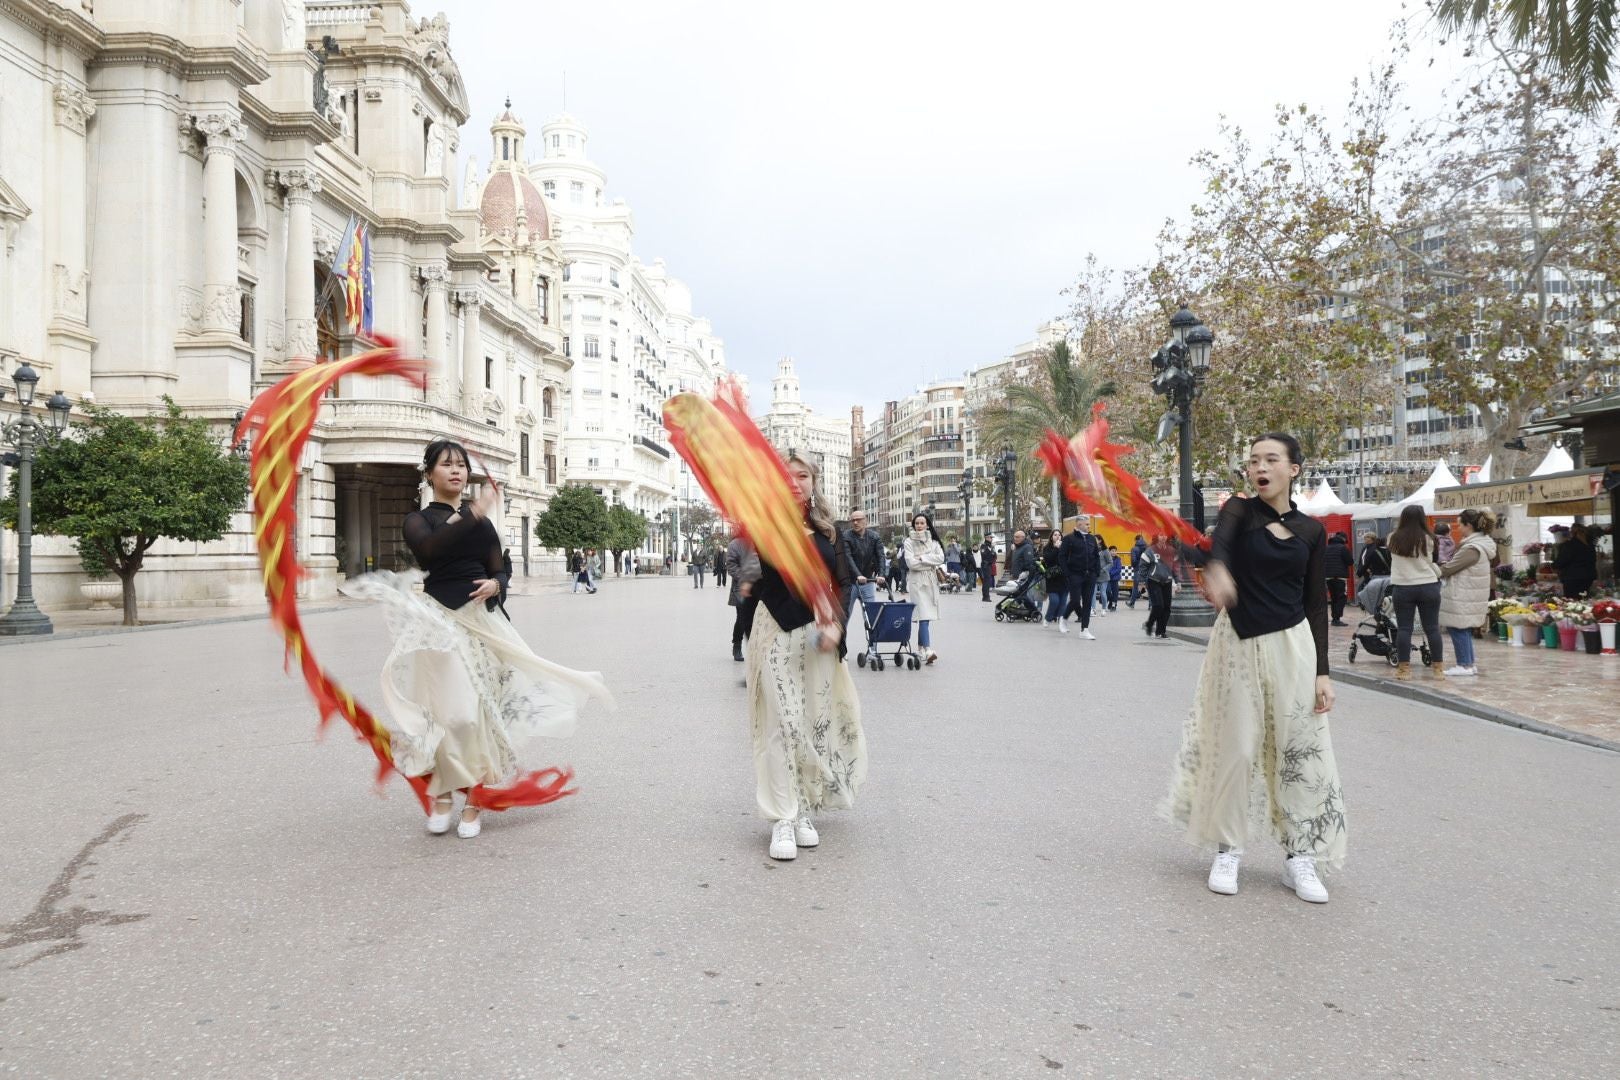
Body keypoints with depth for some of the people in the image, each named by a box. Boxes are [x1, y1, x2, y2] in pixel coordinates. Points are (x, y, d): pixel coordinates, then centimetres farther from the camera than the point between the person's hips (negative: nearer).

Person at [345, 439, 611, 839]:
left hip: (479, 621, 3)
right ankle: (440, 797, 9)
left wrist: (495, 585, -11)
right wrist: (472, 514, -26)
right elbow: (428, 552, -18)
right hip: (438, 621, -3)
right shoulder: (419, 519, 5)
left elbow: (499, 572, 13)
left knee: (478, 710, 2)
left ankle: (473, 802, 12)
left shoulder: (483, 521, 16)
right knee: (448, 710, -9)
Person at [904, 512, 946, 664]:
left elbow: (941, 558, -3)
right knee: (923, 616, -14)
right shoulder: (909, 541, 1)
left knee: (925, 616, 8)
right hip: (917, 582, -4)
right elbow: (911, 563, -10)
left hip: (931, 582, 4)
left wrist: (922, 558, -11)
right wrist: (931, 563, -6)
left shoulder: (933, 541, 11)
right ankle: (928, 651, -24)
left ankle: (920, 647, 21)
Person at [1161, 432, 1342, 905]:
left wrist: (1322, 671, 0)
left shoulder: (1311, 531, 5)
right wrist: (1217, 570, -54)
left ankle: (1299, 856, 18)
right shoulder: (1240, 511, -4)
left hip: (1291, 644, 2)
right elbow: (1220, 538, -29)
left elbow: (1316, 604, 7)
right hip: (1237, 644, -2)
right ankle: (1227, 850, 19)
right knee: (1233, 749, 2)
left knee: (1297, 751, 5)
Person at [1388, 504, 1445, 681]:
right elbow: (1430, 563, 3)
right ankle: (1438, 667, 13)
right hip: (1428, 586, -1)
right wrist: (1439, 573, 21)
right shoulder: (1426, 539, -5)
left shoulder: (1394, 539, 0)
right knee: (1432, 628, 6)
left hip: (1402, 588, 1)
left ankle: (1404, 668, 5)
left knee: (1403, 628, 4)